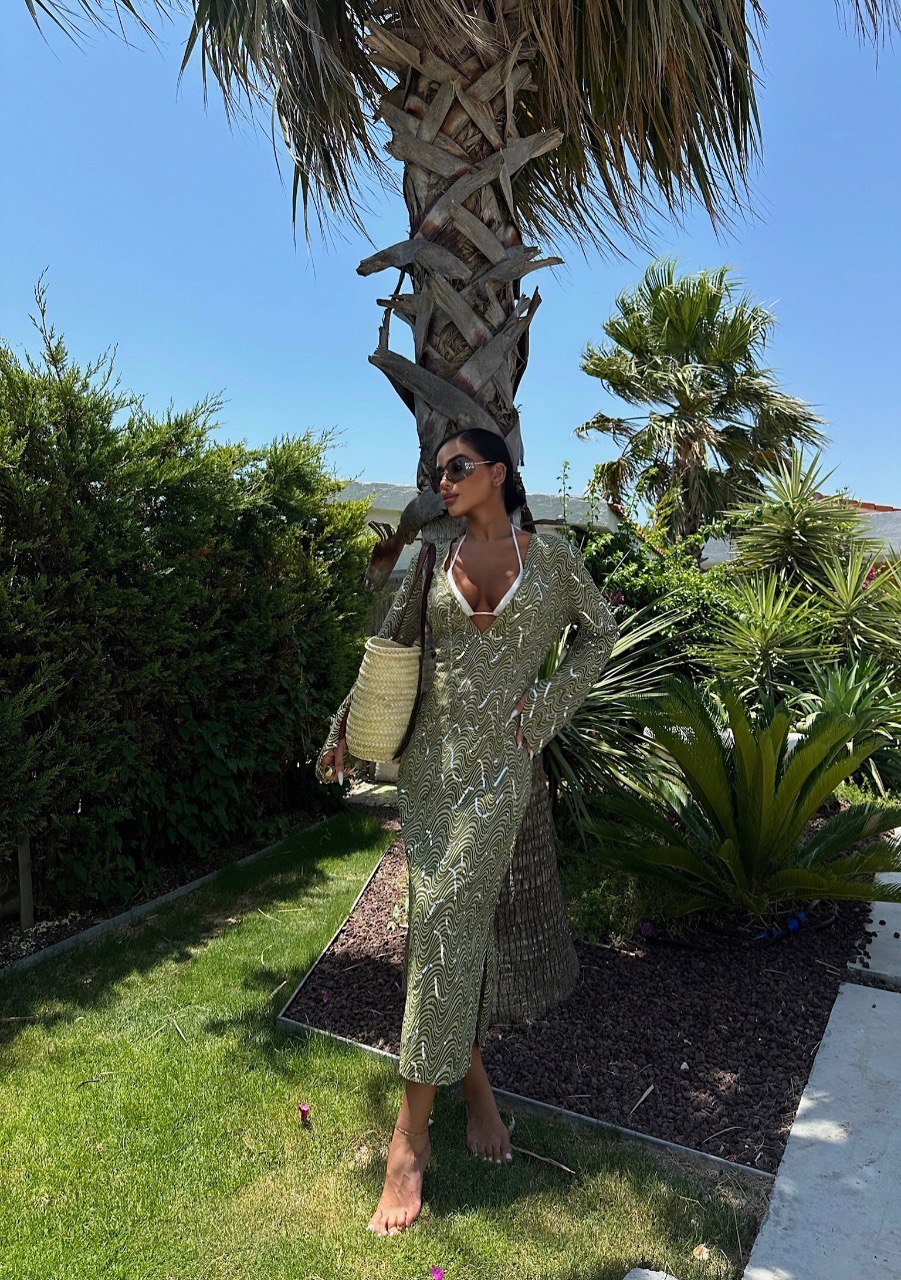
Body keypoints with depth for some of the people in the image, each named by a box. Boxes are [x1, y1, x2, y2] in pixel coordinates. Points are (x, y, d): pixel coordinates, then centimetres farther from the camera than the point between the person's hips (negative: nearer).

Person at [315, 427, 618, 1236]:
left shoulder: (550, 555, 2)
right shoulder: (435, 560, 8)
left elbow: (600, 629, 13)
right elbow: (391, 647, 14)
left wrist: (546, 701, 2)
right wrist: (348, 728, 9)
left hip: (498, 762, -2)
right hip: (431, 753, 3)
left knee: (446, 921, -3)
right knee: (457, 919, 5)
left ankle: (412, 1135, 13)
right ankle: (472, 1077, 23)